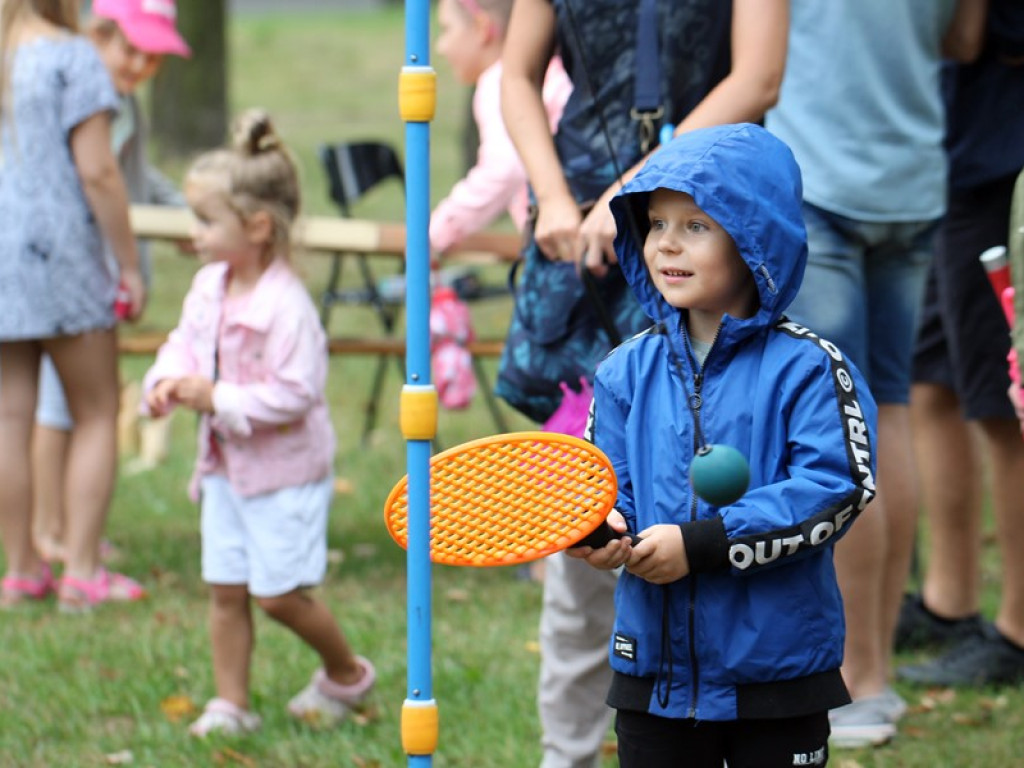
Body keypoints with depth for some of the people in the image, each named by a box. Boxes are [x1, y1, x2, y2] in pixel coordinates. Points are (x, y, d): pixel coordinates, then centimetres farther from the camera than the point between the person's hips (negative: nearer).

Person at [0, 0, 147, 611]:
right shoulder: (71, 58, -10)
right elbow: (97, 172, -14)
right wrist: (129, 263, -7)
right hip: (59, 256, -5)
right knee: (96, 414, 6)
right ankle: (83, 571, 2)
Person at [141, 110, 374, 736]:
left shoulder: (286, 306, -24)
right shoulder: (208, 287, 2)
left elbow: (292, 394, -26)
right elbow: (185, 344, 14)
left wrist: (219, 400, -25)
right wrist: (169, 381, -7)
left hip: (285, 470, -8)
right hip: (226, 466, 8)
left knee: (280, 591, -3)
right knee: (226, 588, 8)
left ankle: (347, 674, 20)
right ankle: (231, 703, 16)